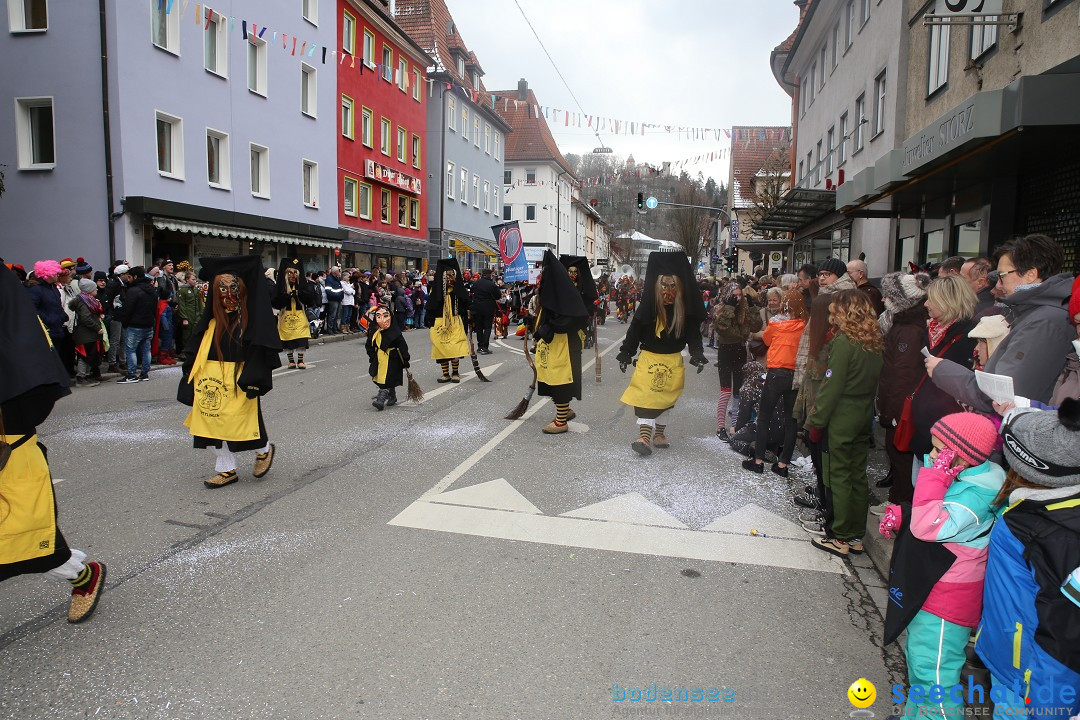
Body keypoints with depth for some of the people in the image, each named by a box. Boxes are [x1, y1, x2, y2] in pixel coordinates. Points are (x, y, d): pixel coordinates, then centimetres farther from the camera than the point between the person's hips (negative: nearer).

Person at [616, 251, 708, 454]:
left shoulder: (684, 310, -6)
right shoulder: (648, 307, -10)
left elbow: (693, 333, 0)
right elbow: (634, 330, -3)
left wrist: (697, 354, -11)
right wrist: (625, 354, -2)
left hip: (673, 360, 2)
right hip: (648, 358, -2)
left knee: (665, 397, 12)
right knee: (646, 395, -13)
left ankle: (659, 432, 28)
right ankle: (645, 435, -14)